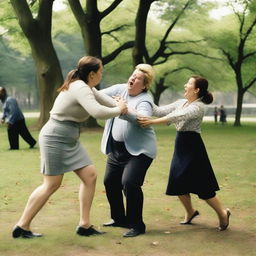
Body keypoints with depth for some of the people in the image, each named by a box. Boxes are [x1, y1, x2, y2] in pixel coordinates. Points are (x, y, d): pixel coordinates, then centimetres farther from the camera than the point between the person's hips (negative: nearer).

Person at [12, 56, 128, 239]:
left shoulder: (83, 87, 10)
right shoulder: (80, 88, -21)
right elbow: (98, 112, -34)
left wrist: (119, 104, 6)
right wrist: (118, 110, -18)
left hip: (69, 139, 10)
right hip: (55, 137, -10)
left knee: (90, 175, 4)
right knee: (52, 184, -4)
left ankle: (84, 225, 9)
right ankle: (22, 226, 8)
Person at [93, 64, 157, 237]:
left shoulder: (145, 100, -15)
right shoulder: (120, 89, 5)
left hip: (138, 149, -8)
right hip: (117, 148, 8)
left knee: (129, 183, -20)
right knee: (110, 182, 12)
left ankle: (137, 225, -8)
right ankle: (120, 218, 29)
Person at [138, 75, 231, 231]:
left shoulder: (198, 107, -16)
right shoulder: (181, 103, 10)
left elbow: (177, 116, -30)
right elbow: (161, 111, 6)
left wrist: (152, 122, -38)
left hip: (193, 147, -8)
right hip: (180, 146, 8)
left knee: (201, 186, -3)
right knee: (179, 183, 10)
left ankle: (222, 213, 15)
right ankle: (190, 211, 32)